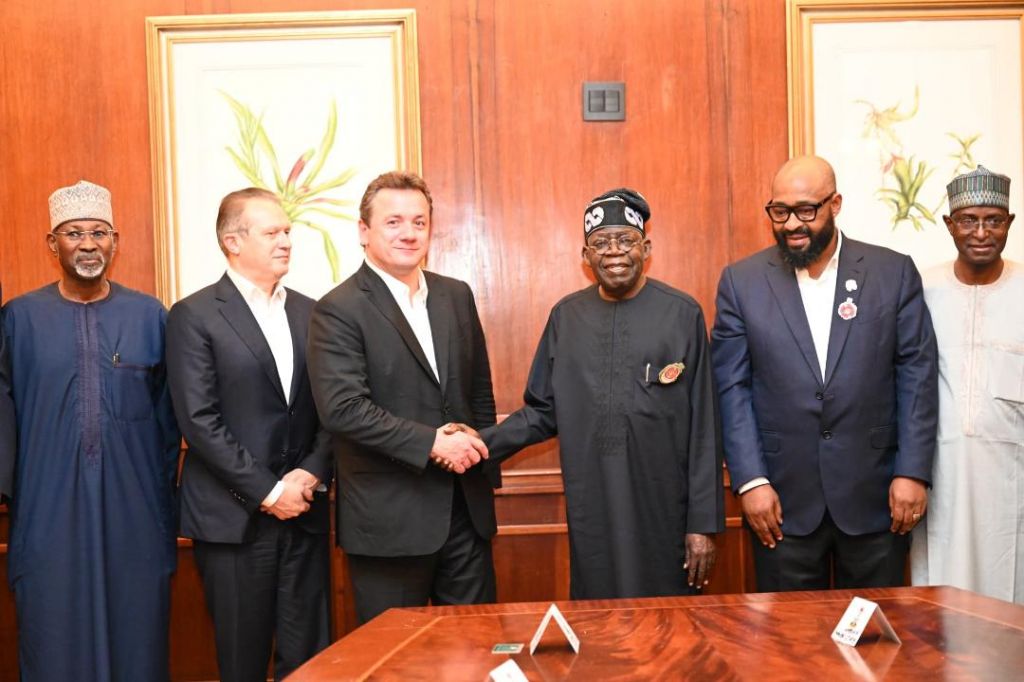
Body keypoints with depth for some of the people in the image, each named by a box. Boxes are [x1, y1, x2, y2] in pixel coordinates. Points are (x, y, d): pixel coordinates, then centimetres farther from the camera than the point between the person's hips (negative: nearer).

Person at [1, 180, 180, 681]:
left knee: (137, 637, 11)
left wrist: (166, 487, 5)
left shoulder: (150, 315, 2)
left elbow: (168, 412, 6)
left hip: (135, 508, 1)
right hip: (49, 509, 0)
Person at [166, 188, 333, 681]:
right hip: (234, 516, -4)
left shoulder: (309, 313, 11)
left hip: (304, 510, 4)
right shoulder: (194, 316, -4)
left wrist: (312, 473, -6)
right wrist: (268, 492, -12)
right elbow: (199, 420, -11)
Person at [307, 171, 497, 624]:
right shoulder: (338, 311, -10)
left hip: (467, 509, 6)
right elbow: (342, 409, -19)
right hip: (389, 517, -5)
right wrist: (431, 443, -20)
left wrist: (480, 454, 6)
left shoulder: (457, 296, 9)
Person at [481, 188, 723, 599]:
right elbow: (543, 411, 10)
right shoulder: (566, 317, 6)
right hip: (591, 518, 2)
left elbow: (703, 430, -1)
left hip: (663, 515, -2)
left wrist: (704, 522, -3)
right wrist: (485, 443, -7)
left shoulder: (682, 314, -1)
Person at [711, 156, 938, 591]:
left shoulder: (894, 272, 2)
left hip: (874, 494, 1)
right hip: (783, 497, 0)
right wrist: (750, 481, -7)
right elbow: (731, 388, -1)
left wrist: (913, 472, -5)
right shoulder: (741, 281, 1)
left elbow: (917, 375, 1)